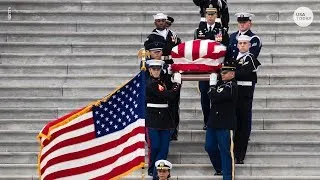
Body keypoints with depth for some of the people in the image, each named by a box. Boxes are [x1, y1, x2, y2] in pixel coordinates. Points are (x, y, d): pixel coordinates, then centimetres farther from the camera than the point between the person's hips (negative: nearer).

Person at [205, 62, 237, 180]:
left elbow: (215, 98, -23)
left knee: (225, 151, -3)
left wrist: (212, 85, -9)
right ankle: (220, 169, 32)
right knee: (210, 147, 15)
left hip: (225, 125, -9)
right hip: (214, 122, 9)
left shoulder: (231, 86, -15)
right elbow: (212, 95, 12)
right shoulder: (221, 83, 12)